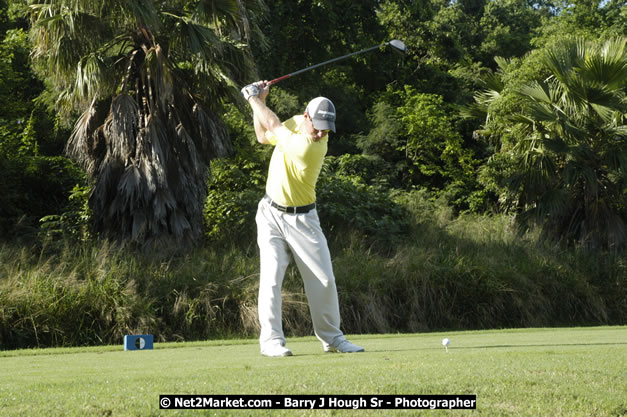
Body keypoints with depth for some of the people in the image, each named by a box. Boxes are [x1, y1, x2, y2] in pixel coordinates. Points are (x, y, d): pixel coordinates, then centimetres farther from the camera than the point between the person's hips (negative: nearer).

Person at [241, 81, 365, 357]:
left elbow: (274, 126, -17)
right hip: (271, 214, 3)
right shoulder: (294, 123, -4)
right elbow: (263, 136, 16)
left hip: (302, 219, -2)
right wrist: (260, 101, 4)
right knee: (271, 277, -9)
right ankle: (271, 340, -7)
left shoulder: (314, 147, -22)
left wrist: (253, 99, -3)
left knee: (323, 279, 2)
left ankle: (331, 337, 17)